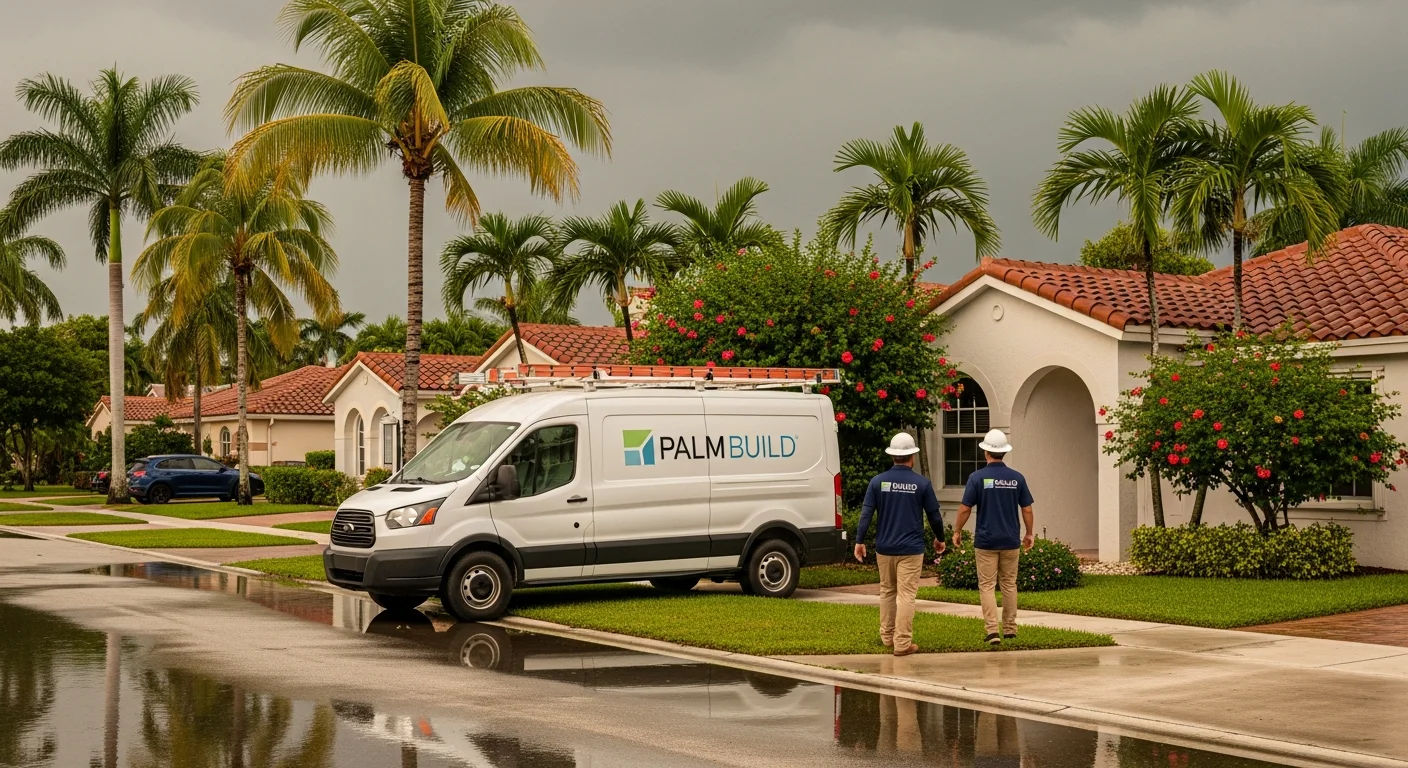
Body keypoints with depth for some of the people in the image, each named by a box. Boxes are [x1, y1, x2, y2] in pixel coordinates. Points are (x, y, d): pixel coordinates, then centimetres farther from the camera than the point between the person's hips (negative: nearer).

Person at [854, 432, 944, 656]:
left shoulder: (878, 481, -2)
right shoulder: (922, 483, -5)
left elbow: (866, 513, -5)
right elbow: (934, 515, 2)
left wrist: (859, 541, -1)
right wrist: (939, 538, 18)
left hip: (884, 547, 3)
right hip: (911, 549, -3)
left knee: (887, 591, 17)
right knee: (906, 595, -2)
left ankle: (887, 637, 26)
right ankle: (903, 643, -4)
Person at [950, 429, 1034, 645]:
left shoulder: (977, 477, -9)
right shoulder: (1017, 477, 0)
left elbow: (965, 509, -8)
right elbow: (1027, 509, 3)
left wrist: (957, 531, 6)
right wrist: (1029, 533, 16)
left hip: (986, 540, -3)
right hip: (1010, 540, 3)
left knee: (987, 586, 1)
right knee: (1009, 585, 14)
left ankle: (992, 630, -10)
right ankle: (1010, 629, 20)